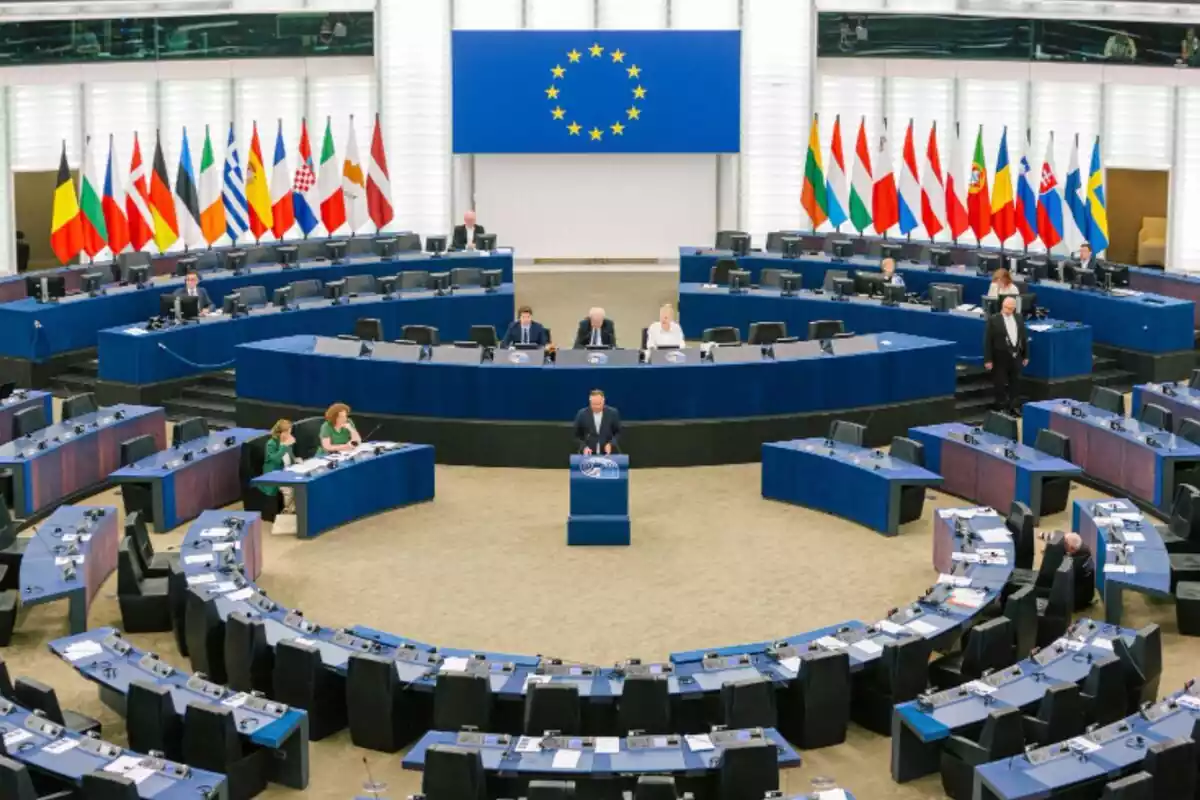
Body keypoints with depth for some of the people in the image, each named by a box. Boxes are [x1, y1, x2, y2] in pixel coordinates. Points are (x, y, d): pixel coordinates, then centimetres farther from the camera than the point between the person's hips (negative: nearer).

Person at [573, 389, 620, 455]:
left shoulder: (612, 413, -2)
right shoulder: (582, 414, -2)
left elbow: (618, 432, 7)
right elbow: (577, 435, 7)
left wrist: (611, 444, -10)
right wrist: (583, 447, -9)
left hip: (608, 453, 0)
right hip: (588, 454, 0)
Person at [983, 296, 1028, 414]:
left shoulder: (1019, 318, 5)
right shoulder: (993, 320, -11)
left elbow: (1023, 337, 11)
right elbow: (988, 341, -11)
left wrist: (1026, 355, 10)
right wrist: (988, 360, -14)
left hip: (1016, 356, 5)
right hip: (1000, 358, -5)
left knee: (1015, 383, 14)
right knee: (1001, 384, 3)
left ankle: (1012, 406, 27)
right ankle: (1002, 408, 14)